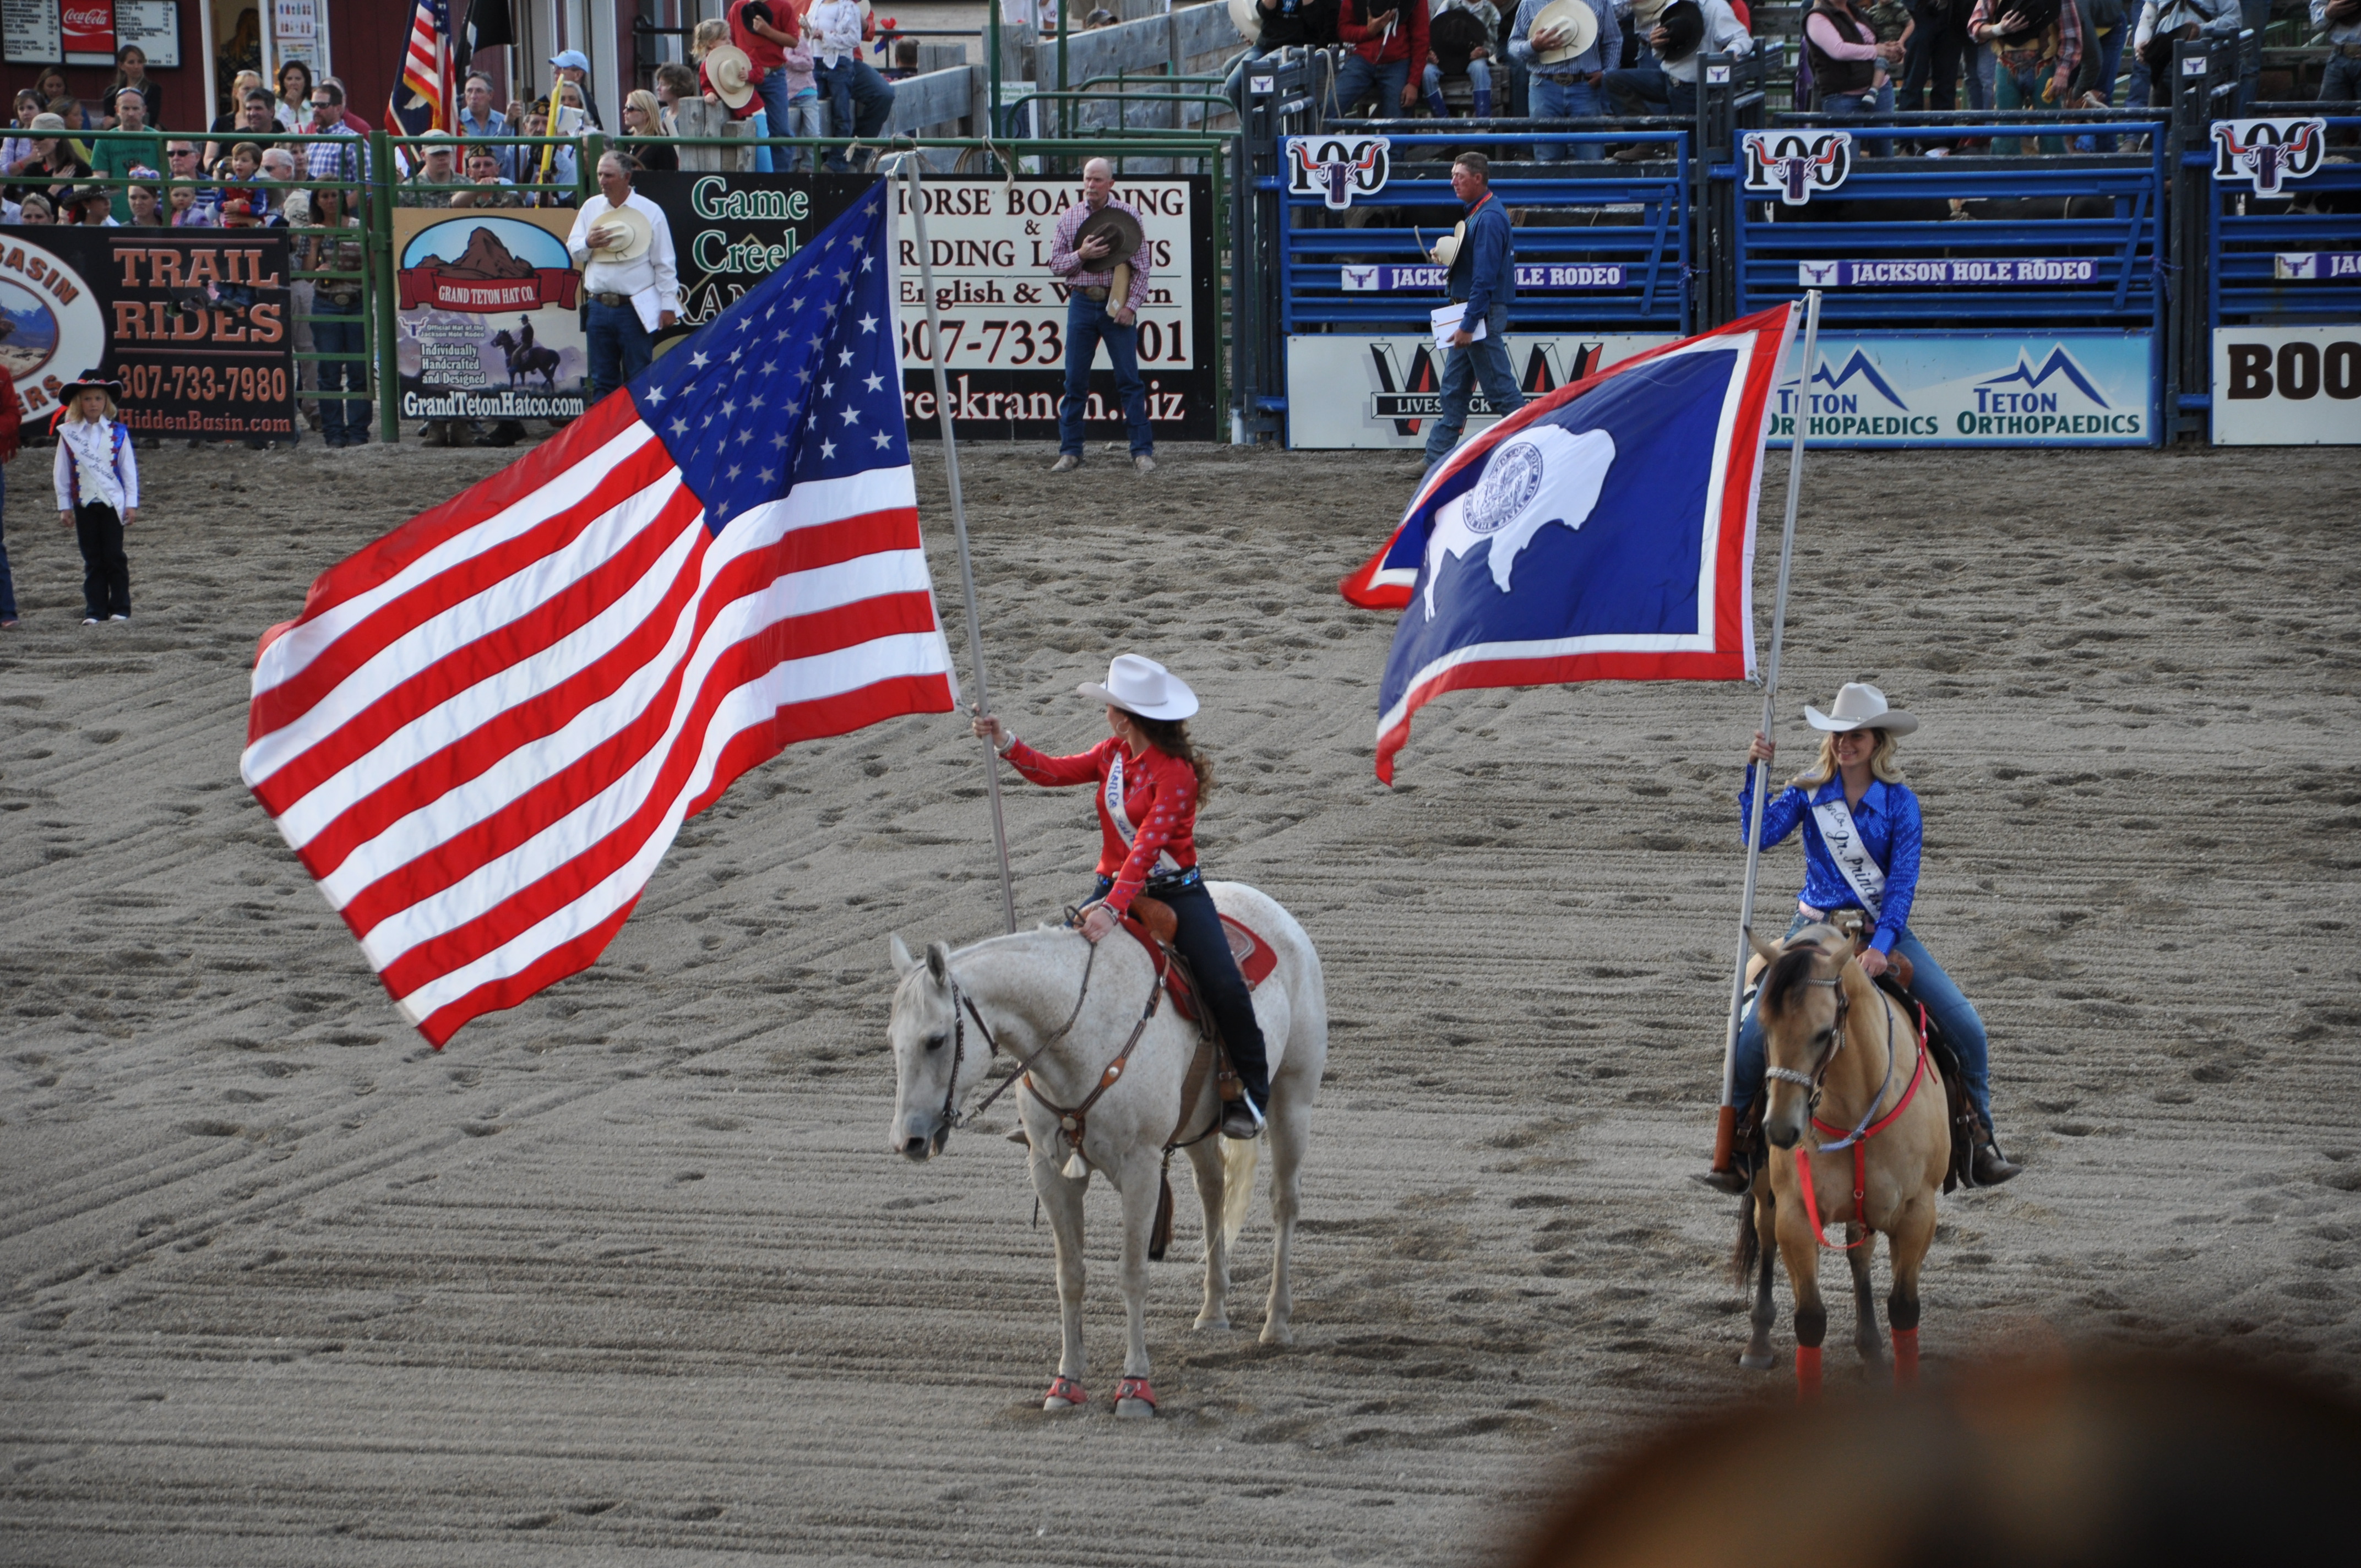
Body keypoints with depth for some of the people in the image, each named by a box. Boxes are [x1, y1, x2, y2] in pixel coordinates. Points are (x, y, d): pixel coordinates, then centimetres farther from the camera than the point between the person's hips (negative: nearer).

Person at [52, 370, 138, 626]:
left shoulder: (118, 432, -1)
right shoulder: (68, 434, 0)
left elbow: (129, 469, 1)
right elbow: (61, 472, 4)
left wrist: (131, 504, -2)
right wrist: (64, 506, 2)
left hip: (113, 502, -1)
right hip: (84, 504, 1)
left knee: (114, 557, 1)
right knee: (92, 559, 6)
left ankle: (120, 608, 8)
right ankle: (94, 611, 9)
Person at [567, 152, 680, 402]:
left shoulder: (650, 211, -2)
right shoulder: (591, 208, 9)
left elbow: (664, 263, 0)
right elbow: (573, 249, 13)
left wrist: (668, 304, -4)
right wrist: (588, 244, -10)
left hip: (636, 308, -4)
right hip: (599, 306, 4)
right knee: (602, 380, 8)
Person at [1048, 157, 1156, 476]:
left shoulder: (1127, 215, 1)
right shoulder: (1069, 218, 8)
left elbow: (1142, 266, 0)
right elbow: (1056, 264, 8)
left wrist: (1131, 305, -10)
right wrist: (1081, 256, -11)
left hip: (1117, 304, -2)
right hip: (1082, 303, 2)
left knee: (1130, 380, -3)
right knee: (1075, 381, 2)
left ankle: (1143, 452, -1)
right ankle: (1070, 452, 8)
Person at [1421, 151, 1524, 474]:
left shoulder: (1489, 219, -18)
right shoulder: (1476, 213, 14)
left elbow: (1484, 277, -23)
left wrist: (1468, 325, -24)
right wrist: (1448, 257, 6)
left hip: (1483, 314, -10)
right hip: (1470, 315, 10)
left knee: (1500, 389, -6)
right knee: (1453, 388, 11)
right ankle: (1437, 457, 14)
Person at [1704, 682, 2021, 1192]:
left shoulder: (1900, 803, -5)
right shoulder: (1809, 791, 0)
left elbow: (1902, 882, -10)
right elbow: (1760, 835, -10)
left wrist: (1881, 946, -23)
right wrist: (1754, 773, -19)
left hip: (1884, 929, 0)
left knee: (1965, 1026, -11)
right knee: (1756, 1027, -20)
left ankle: (1980, 1136, 7)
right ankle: (1737, 1132, -1)